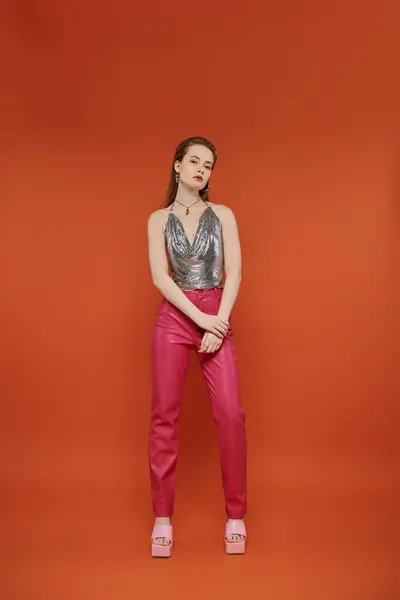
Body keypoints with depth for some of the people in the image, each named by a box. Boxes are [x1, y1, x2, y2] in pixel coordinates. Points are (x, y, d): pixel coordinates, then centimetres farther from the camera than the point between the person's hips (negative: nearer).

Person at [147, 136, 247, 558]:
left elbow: (234, 272, 0)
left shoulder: (223, 215, 8)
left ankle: (235, 516, 6)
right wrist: (201, 319, -13)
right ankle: (162, 518, 10)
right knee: (164, 416, 0)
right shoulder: (159, 219, 8)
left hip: (218, 317, 0)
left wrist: (218, 325, -12)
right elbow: (160, 277, -3)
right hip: (174, 319, 0)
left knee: (230, 414, -8)